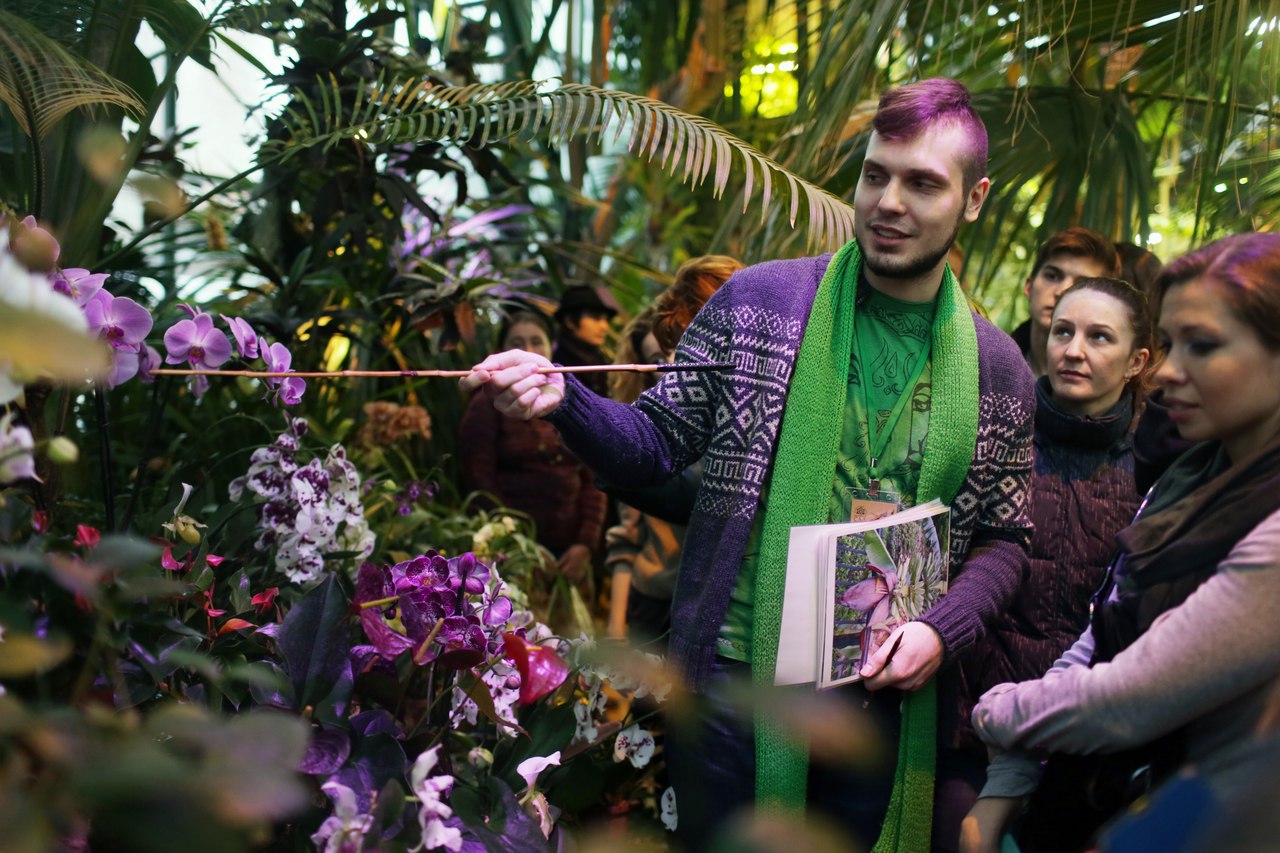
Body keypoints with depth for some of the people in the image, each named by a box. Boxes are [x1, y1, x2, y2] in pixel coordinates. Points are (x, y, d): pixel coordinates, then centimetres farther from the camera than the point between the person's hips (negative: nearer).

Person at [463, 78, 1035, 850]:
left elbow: (1004, 541, 10)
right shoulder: (755, 301, -1)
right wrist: (563, 401, -17)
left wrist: (941, 632, -7)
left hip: (884, 697, 2)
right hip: (736, 679, -1)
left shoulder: (999, 371, 5)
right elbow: (658, 443, 1)